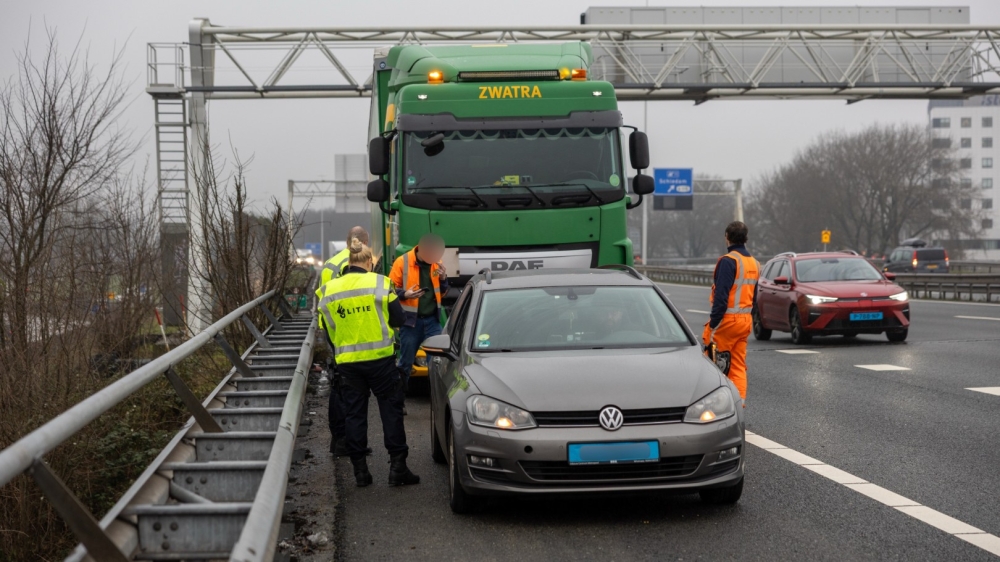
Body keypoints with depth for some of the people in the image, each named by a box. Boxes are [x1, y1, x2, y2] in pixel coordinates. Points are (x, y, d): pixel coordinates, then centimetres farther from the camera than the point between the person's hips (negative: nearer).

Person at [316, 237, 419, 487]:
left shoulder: (329, 290, 4)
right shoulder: (380, 283, -7)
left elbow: (327, 330, 12)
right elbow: (398, 318, -2)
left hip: (347, 361, 3)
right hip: (380, 358, -3)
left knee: (354, 413, 10)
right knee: (390, 410, 5)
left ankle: (360, 469, 11)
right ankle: (397, 465, 3)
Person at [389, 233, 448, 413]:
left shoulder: (436, 263, 3)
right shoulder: (402, 262, -11)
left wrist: (443, 280, -6)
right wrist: (404, 294, -26)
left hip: (432, 319, 3)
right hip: (410, 320, -3)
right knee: (405, 364, 5)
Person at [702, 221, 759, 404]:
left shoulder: (728, 261, -12)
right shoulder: (754, 263, 15)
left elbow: (721, 295, -18)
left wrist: (713, 324, -17)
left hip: (728, 320, -8)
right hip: (746, 321, 8)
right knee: (738, 365, 9)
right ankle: (739, 402, 6)